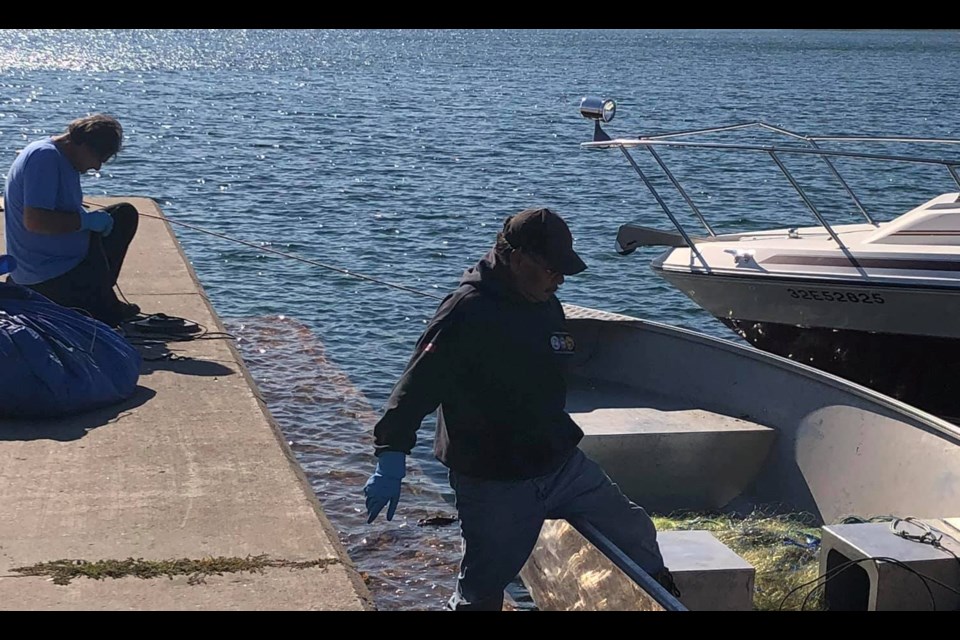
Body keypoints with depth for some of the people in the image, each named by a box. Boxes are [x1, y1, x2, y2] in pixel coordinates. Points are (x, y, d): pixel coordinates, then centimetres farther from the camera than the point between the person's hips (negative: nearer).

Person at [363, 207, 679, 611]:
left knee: (636, 534, 13)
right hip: (492, 485, -7)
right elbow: (416, 386, -24)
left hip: (562, 466, 7)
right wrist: (391, 460, -28)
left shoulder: (547, 306, 6)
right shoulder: (467, 312, -20)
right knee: (479, 595, 3)